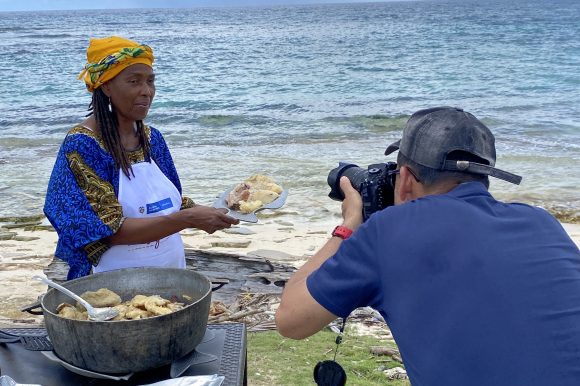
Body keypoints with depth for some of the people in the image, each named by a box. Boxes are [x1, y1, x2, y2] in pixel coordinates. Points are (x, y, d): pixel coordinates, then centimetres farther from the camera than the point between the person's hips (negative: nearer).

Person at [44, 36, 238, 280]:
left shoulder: (152, 138, 2)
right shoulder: (82, 145, -17)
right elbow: (112, 230, -23)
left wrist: (206, 213, -9)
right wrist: (187, 219, -30)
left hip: (173, 271, 6)